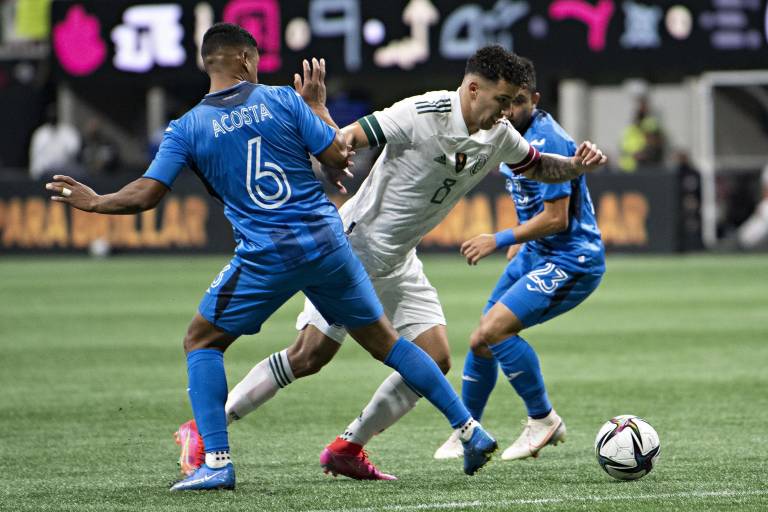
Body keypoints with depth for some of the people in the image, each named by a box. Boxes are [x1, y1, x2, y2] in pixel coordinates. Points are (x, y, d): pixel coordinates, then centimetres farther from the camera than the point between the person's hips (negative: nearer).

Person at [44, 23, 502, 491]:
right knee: (384, 339, 17)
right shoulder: (283, 100, 1)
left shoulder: (187, 128, -1)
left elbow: (145, 195, -2)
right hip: (326, 243, 2)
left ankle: (217, 462, 1)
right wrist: (318, 105, 17)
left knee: (201, 343, 15)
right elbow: (338, 156, 0)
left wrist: (92, 202, 16)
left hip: (265, 258, -2)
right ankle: (469, 429, 15)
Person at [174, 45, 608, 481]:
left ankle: (347, 449, 9)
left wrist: (577, 166, 1)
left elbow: (537, 167, 20)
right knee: (310, 355, -15)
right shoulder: (423, 114, -21)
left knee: (436, 359, -3)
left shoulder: (499, 135, 3)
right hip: (355, 246, -8)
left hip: (399, 264, 8)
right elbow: (348, 138, -21)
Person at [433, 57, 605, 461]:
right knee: (481, 341, 11)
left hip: (571, 260, -9)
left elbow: (556, 218, -24)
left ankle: (543, 420, -5)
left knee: (494, 331, -22)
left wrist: (499, 240, -20)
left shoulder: (547, 142, -22)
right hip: (535, 254, 9)